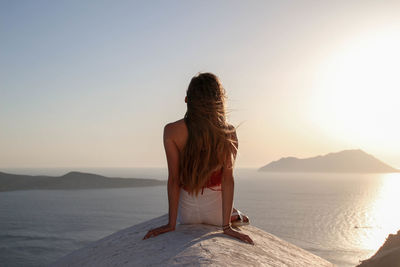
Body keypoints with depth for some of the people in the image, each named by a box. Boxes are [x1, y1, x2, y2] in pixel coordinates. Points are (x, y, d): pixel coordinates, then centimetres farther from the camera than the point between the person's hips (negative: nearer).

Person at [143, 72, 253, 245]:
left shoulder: (172, 132, -18)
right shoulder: (229, 134, -14)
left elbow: (173, 179, -15)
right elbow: (228, 179, -13)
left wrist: (171, 223, -8)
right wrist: (226, 226, -9)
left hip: (187, 215, -1)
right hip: (216, 213, 2)